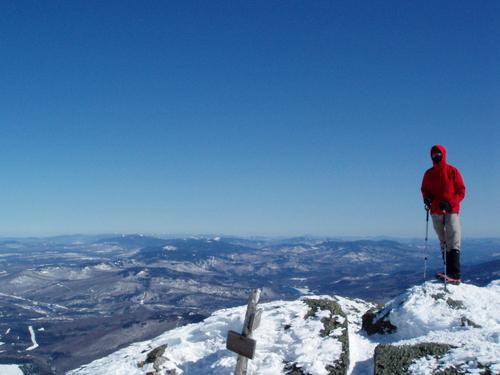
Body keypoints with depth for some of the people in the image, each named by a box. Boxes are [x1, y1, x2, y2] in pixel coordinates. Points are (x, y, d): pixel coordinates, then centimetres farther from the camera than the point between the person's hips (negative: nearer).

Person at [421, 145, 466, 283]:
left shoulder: (453, 171, 1)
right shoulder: (428, 174, 11)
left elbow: (461, 191, 0)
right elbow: (425, 190, 17)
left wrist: (450, 203, -15)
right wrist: (426, 198, -6)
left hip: (451, 211, -4)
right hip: (436, 212, 4)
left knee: (453, 243, -11)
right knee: (443, 243, 5)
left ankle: (454, 275, -15)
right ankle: (450, 273, 8)